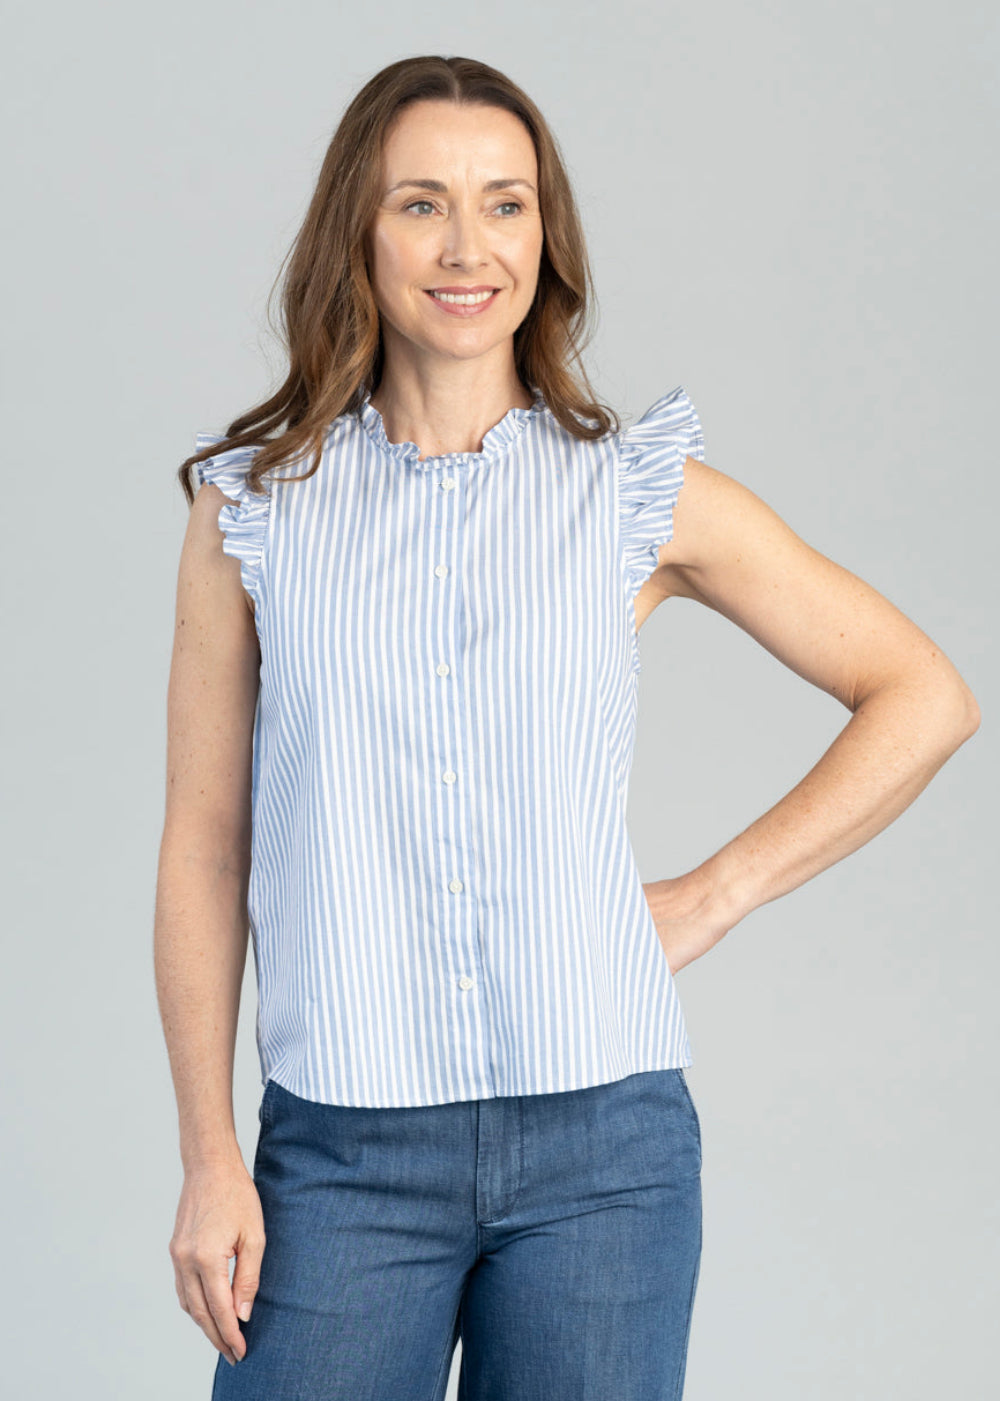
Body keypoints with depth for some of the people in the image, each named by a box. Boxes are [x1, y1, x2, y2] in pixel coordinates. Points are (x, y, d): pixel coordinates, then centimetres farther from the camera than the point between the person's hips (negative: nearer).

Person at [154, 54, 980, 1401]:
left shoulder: (644, 495, 2)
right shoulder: (254, 506, 3)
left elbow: (925, 698, 7)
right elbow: (205, 843, 4)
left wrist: (713, 896, 0)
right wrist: (209, 1156, -1)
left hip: (601, 1142, 0)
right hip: (343, 1149, 0)